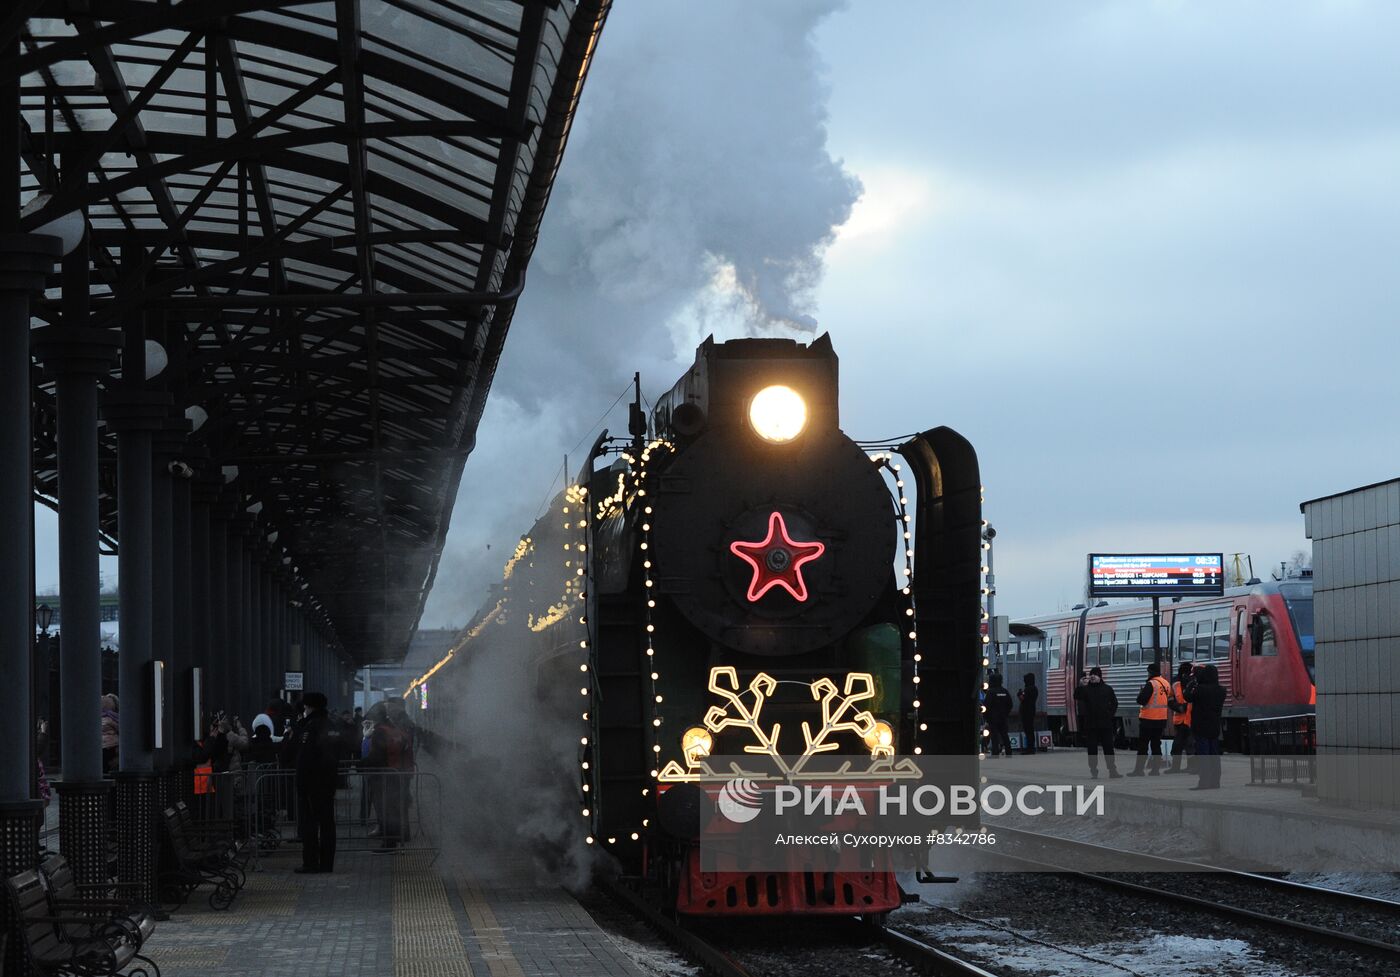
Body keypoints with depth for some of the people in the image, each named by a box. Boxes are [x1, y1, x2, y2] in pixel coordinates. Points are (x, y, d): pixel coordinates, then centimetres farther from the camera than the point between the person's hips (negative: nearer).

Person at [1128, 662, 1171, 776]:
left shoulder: (1151, 684, -17)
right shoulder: (1166, 684, 7)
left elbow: (1141, 700, -19)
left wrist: (1140, 692, 0)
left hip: (1149, 719, -7)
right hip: (1161, 719, 7)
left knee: (1142, 745, -2)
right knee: (1156, 745, 14)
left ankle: (1138, 769, -3)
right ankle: (1155, 769, 12)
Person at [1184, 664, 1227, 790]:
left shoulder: (1200, 689, -19)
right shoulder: (1221, 690, 3)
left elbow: (1188, 696, -9)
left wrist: (1192, 682, 1)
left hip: (1201, 728, -6)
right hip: (1215, 727, 6)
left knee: (1202, 755, -4)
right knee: (1214, 754, 12)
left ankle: (1204, 782, -8)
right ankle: (1215, 781, 15)